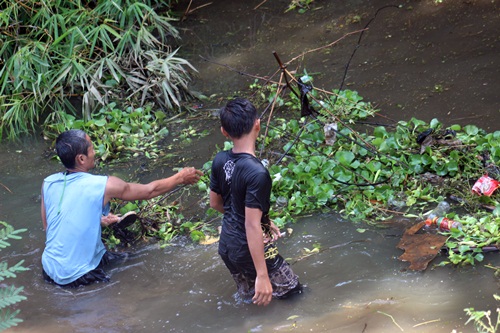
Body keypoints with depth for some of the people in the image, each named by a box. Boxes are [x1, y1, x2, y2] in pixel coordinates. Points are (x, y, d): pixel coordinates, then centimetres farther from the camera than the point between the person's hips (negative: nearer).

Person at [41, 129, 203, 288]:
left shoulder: (48, 183, -3)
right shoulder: (102, 186, -17)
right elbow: (149, 191, -1)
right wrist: (180, 178, 15)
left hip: (49, 270, 6)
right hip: (77, 277, -6)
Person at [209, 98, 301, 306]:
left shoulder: (220, 161, -6)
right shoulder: (257, 173, -28)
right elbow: (252, 226, -28)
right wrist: (262, 275, -24)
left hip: (227, 246, 8)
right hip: (251, 250, -8)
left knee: (248, 301, 23)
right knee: (293, 293, 9)